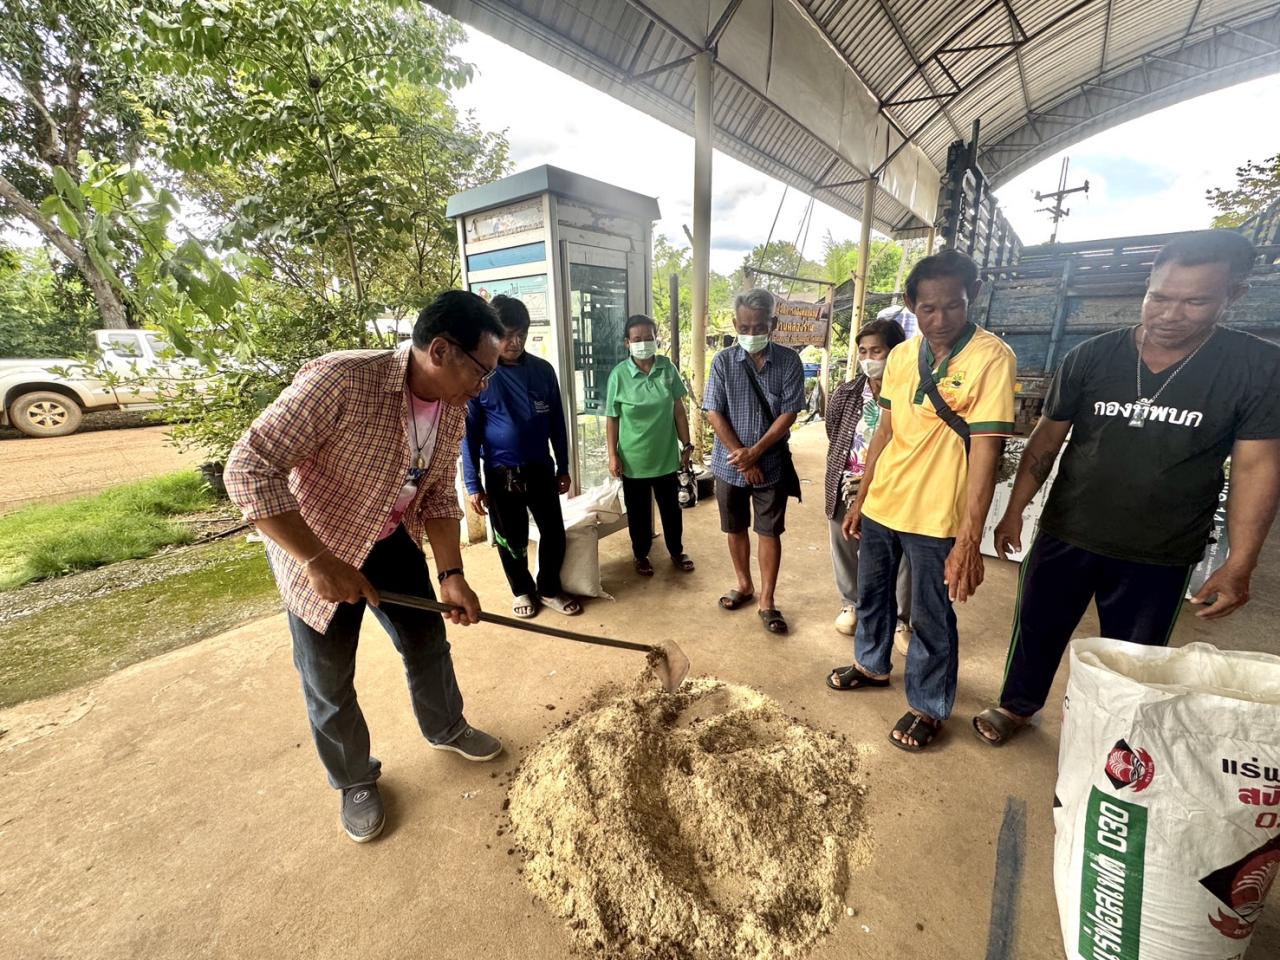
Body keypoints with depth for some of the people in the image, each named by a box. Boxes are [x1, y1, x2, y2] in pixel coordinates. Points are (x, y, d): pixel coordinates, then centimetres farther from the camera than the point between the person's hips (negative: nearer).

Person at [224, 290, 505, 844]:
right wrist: (319, 562, -32)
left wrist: (451, 575, -11)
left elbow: (438, 495, -3)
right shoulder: (341, 380, -33)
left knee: (429, 642, 17)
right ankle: (355, 782, 37)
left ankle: (446, 729, 44)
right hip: (313, 550, -5)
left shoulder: (452, 409, -11)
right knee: (329, 680, 10)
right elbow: (247, 469, -30)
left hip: (392, 541, 6)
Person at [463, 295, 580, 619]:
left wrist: (563, 467, 9)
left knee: (554, 533, 9)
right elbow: (469, 434, -7)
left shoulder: (543, 370, 0)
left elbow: (557, 423, 7)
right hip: (501, 474, -2)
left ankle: (550, 589, 31)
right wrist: (473, 484, -7)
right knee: (513, 540, 12)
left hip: (541, 469, 3)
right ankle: (522, 591, 35)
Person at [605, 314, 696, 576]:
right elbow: (612, 419, -5)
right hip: (633, 458, -2)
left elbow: (679, 410, 2)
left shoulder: (668, 368, -4)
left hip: (666, 455, 2)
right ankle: (641, 555, 35)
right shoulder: (619, 374, -10)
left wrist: (686, 444, 1)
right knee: (638, 511, 14)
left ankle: (677, 551, 38)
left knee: (671, 507, 16)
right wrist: (613, 455, -8)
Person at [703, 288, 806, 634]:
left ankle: (767, 601, 20)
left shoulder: (789, 361, -5)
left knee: (770, 532, 7)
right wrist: (742, 458, -12)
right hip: (730, 464, 1)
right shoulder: (723, 361, -4)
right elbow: (714, 414, -8)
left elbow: (788, 414, -8)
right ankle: (744, 585, 35)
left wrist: (755, 452, -16)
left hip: (772, 464, -1)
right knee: (736, 528, 15)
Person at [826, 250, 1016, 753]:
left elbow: (985, 451, -19)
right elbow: (885, 432, 8)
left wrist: (969, 540, -23)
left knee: (931, 618, 10)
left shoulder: (991, 357, -14)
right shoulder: (901, 356, 2)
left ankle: (927, 707, 34)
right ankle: (871, 665, 47)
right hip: (881, 505, 6)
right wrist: (861, 498, 10)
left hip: (936, 518, -6)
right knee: (872, 592, 22)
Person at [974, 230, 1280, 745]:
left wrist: (1239, 566, -8)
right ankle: (1017, 706, 39)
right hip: (1065, 537, 1)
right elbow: (1047, 438, -2)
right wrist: (1014, 511, -4)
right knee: (1037, 630, 15)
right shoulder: (1092, 356, -6)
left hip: (1160, 557, 0)